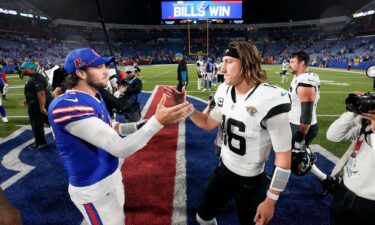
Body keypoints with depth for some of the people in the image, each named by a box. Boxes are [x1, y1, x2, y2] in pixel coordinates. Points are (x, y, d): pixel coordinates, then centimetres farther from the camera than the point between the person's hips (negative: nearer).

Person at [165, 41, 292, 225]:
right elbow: (209, 123, 10)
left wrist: (270, 200, -14)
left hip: (250, 183, -6)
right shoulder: (225, 92, -5)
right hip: (224, 171, 6)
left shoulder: (270, 100, -26)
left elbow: (283, 156, -20)